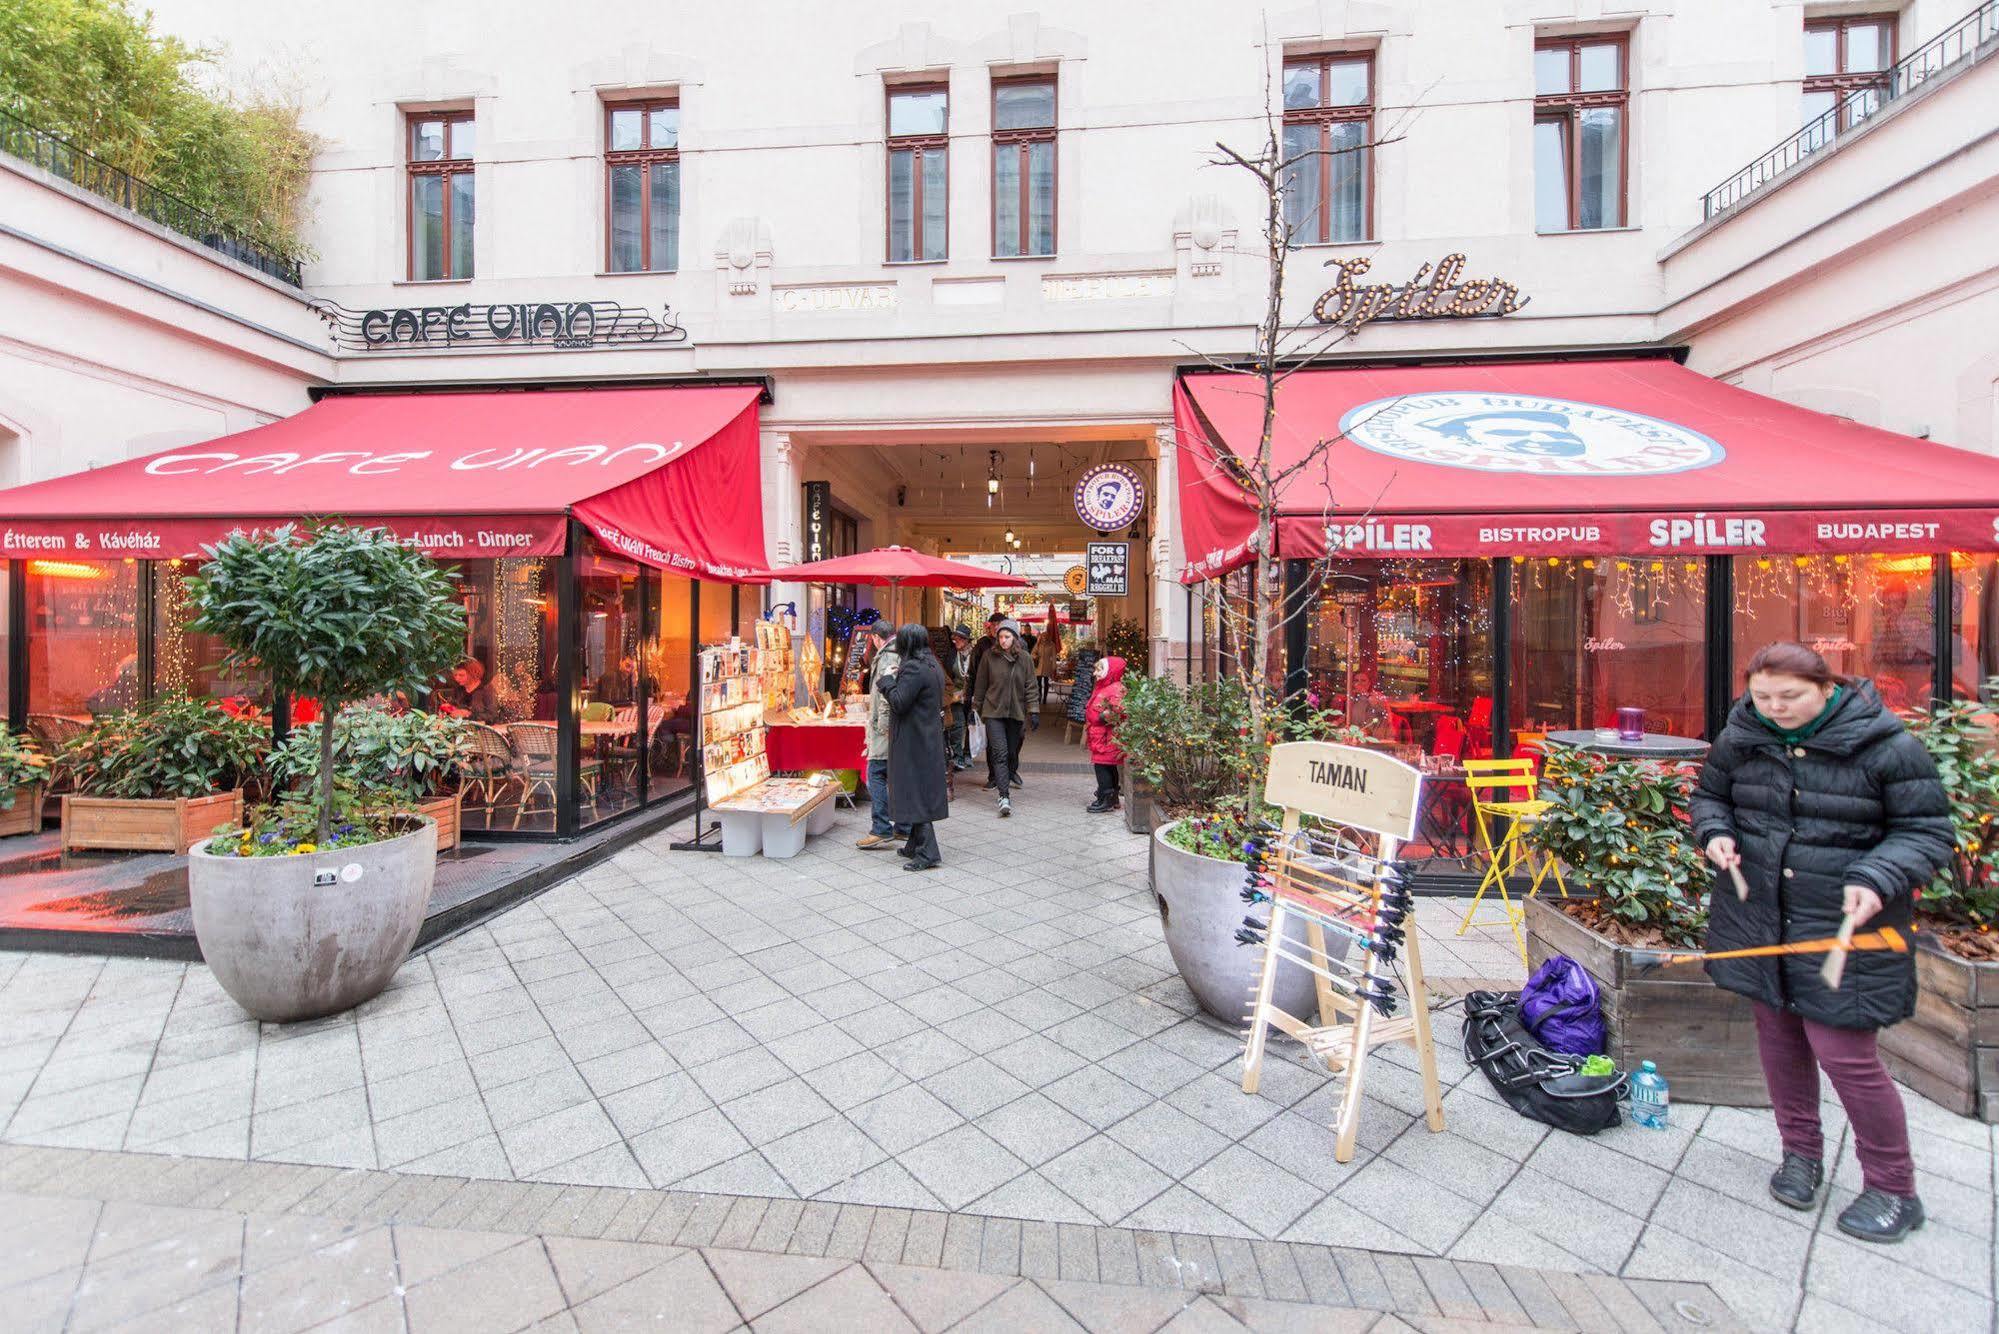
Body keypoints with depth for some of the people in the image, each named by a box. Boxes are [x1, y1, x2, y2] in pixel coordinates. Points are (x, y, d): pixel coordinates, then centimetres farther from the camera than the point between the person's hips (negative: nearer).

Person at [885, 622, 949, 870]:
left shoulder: (913, 669, -19)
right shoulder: (932, 666, 11)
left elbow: (898, 703, -23)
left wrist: (888, 680, -6)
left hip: (913, 743, -10)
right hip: (929, 739, 10)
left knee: (915, 794, -4)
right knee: (923, 793, 16)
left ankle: (927, 852, -4)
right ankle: (916, 845, 28)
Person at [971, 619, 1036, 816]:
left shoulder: (1024, 658, 3)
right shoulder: (989, 657, -1)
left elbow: (1030, 687, 4)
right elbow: (980, 686, 6)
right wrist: (976, 709, 7)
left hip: (1016, 712, 2)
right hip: (994, 712, -2)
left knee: (1012, 751, 14)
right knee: (1000, 753, -11)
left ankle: (1011, 775, 41)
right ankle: (1004, 797, -15)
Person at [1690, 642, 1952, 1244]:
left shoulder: (1886, 746, -10)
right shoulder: (1741, 737, 0)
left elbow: (1925, 832, -6)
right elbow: (1709, 794, 15)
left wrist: (1878, 880, -22)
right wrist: (1715, 831, -5)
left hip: (1842, 927, -4)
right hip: (1757, 916, 4)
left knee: (1844, 1053, -2)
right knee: (1778, 1034, 15)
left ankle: (1893, 1189, 21)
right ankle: (1801, 1151, 35)